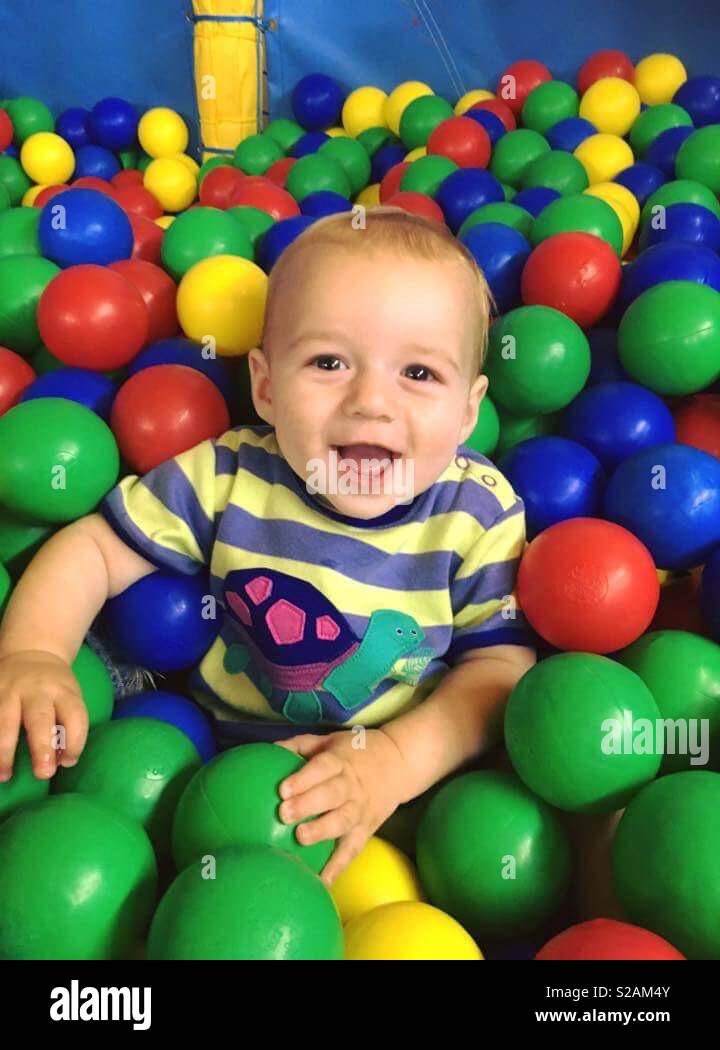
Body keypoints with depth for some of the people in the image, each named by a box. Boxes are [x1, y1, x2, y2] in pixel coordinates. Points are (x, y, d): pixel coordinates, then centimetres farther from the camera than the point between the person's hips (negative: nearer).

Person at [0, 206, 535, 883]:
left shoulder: (481, 516, -13)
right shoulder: (230, 477, -11)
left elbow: (503, 664, -12)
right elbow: (93, 548, -3)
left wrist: (400, 759, -28)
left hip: (410, 778, 0)